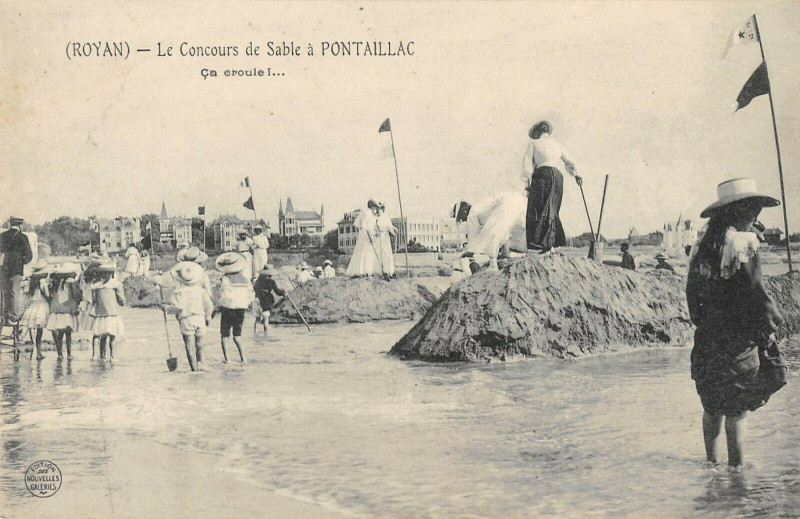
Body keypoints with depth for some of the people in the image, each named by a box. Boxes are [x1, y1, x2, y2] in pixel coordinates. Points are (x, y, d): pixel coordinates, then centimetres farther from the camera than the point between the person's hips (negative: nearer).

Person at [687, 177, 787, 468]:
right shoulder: (743, 245, -16)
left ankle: (711, 461, 30)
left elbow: (692, 295, 12)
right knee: (736, 412, 0)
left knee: (713, 408, 19)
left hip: (707, 340, 7)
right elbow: (755, 295, -18)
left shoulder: (703, 248, 7)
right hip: (737, 344, -7)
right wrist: (770, 326, -3)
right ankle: (736, 467, 4)